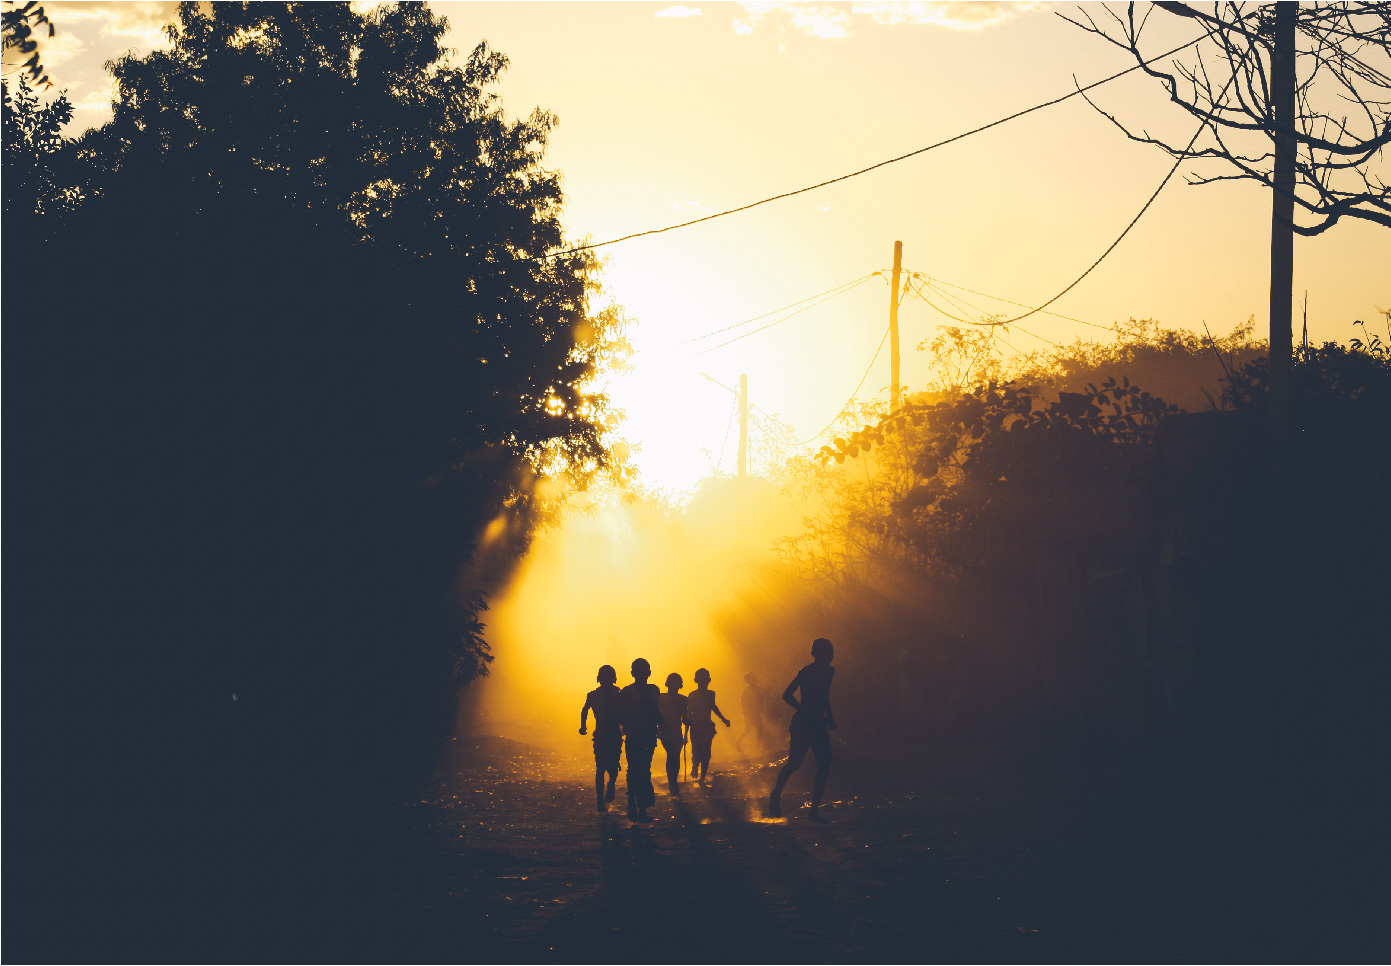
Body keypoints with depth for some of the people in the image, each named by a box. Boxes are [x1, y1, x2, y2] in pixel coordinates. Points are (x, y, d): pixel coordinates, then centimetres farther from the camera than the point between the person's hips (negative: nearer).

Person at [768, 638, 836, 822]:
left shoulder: (828, 672, 10)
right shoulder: (806, 672, -12)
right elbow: (787, 695, -13)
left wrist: (829, 717, 15)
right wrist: (806, 712, -21)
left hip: (819, 724, 7)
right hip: (803, 723, -7)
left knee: (824, 765, -1)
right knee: (794, 763, -10)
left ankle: (815, 810, 2)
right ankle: (776, 795, 15)